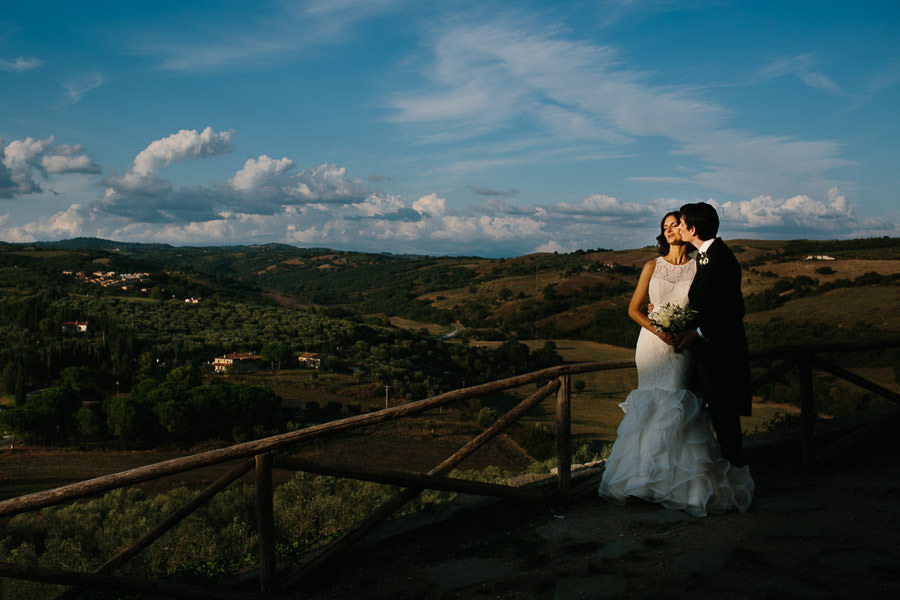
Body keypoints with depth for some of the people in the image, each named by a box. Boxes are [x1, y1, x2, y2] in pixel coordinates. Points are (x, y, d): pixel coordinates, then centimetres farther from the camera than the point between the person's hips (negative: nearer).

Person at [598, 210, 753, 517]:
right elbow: (633, 309, 5)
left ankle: (679, 479, -1)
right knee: (653, 404, 1)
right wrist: (659, 331, -9)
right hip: (652, 342, 1)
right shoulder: (652, 267, 7)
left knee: (674, 405, -10)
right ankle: (649, 474, 9)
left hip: (682, 345, -1)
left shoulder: (698, 268, 5)